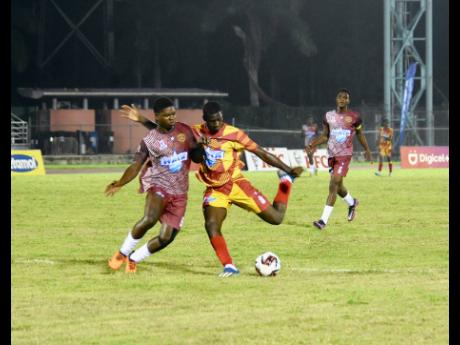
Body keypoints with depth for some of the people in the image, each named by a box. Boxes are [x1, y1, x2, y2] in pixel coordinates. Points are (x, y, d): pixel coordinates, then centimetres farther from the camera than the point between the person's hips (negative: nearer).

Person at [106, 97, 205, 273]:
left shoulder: (185, 131, 6)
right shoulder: (149, 140, -3)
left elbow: (197, 157, 14)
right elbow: (136, 166, -2)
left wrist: (201, 145, -7)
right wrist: (119, 184, -14)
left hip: (179, 193, 4)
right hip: (158, 186, -4)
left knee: (166, 237, -4)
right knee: (149, 219, -33)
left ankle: (133, 259, 18)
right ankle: (123, 252, -13)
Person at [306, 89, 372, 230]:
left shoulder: (354, 117, -2)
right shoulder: (329, 116, 6)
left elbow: (360, 134, 12)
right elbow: (325, 135, 12)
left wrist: (367, 150, 19)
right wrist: (313, 144, -4)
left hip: (345, 155, -5)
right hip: (332, 154, 5)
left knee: (334, 184, -16)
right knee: (338, 186, 15)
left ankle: (324, 220, -19)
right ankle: (352, 203, 48)